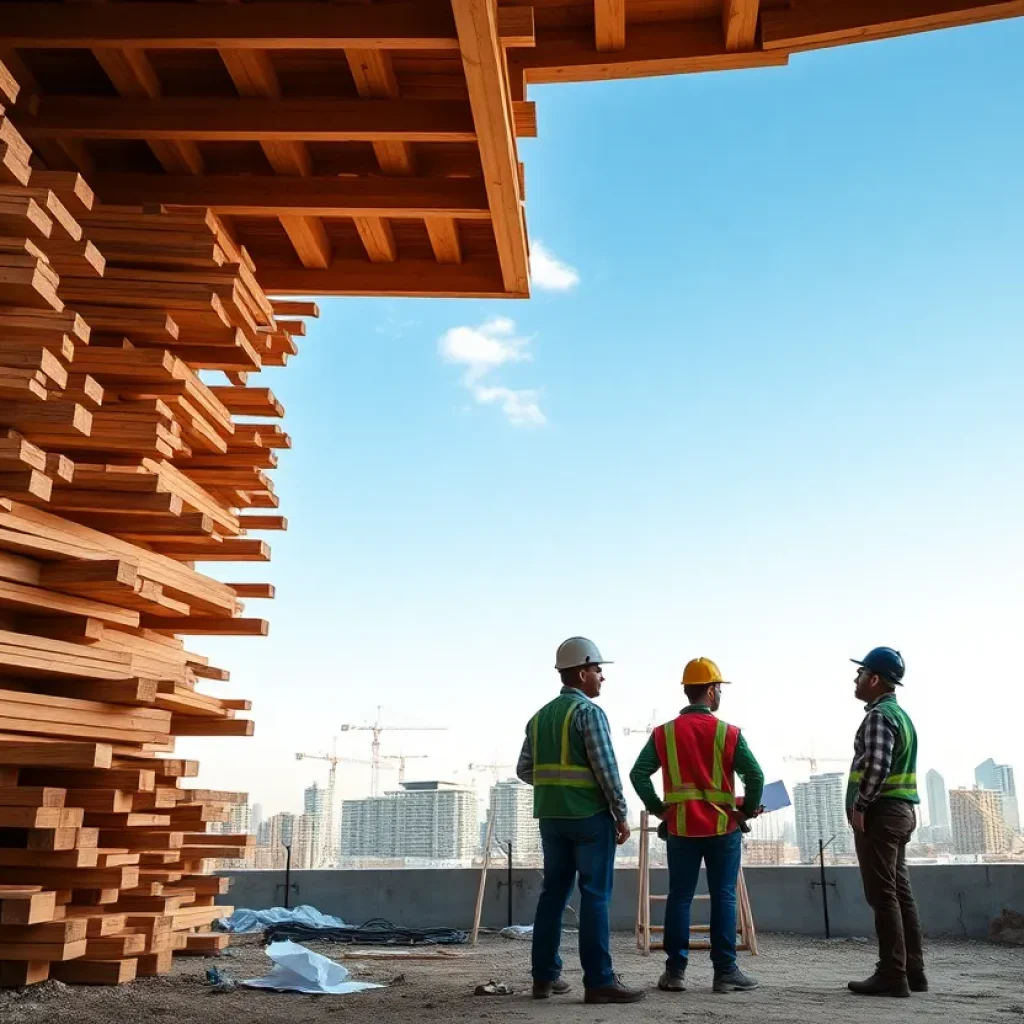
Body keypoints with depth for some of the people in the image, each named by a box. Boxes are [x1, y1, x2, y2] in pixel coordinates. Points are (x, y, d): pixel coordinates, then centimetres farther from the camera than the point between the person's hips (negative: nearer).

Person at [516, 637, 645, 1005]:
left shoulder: (540, 716, 12)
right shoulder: (589, 712, -10)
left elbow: (525, 770, 12)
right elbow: (606, 768, -15)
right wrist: (621, 815, -8)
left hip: (551, 816, 7)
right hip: (589, 815, -7)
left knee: (553, 892, 11)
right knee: (595, 896, -3)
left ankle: (545, 976, 15)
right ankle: (599, 981, -2)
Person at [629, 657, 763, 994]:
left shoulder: (663, 733, 0)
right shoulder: (728, 733, -6)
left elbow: (638, 774, -4)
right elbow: (755, 775, -12)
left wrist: (657, 808, 5)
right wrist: (748, 810, 3)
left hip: (681, 827, 2)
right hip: (722, 827, -2)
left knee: (679, 897, 8)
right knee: (723, 897, 5)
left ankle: (675, 971, 10)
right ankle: (725, 972, 8)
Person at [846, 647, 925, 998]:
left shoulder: (878, 715, -14)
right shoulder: (901, 715, 17)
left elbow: (877, 766, -25)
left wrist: (859, 805, -17)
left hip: (879, 812, -10)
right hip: (901, 810, 10)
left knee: (883, 895, -7)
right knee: (900, 892, 11)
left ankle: (892, 975, -5)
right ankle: (912, 970, 15)